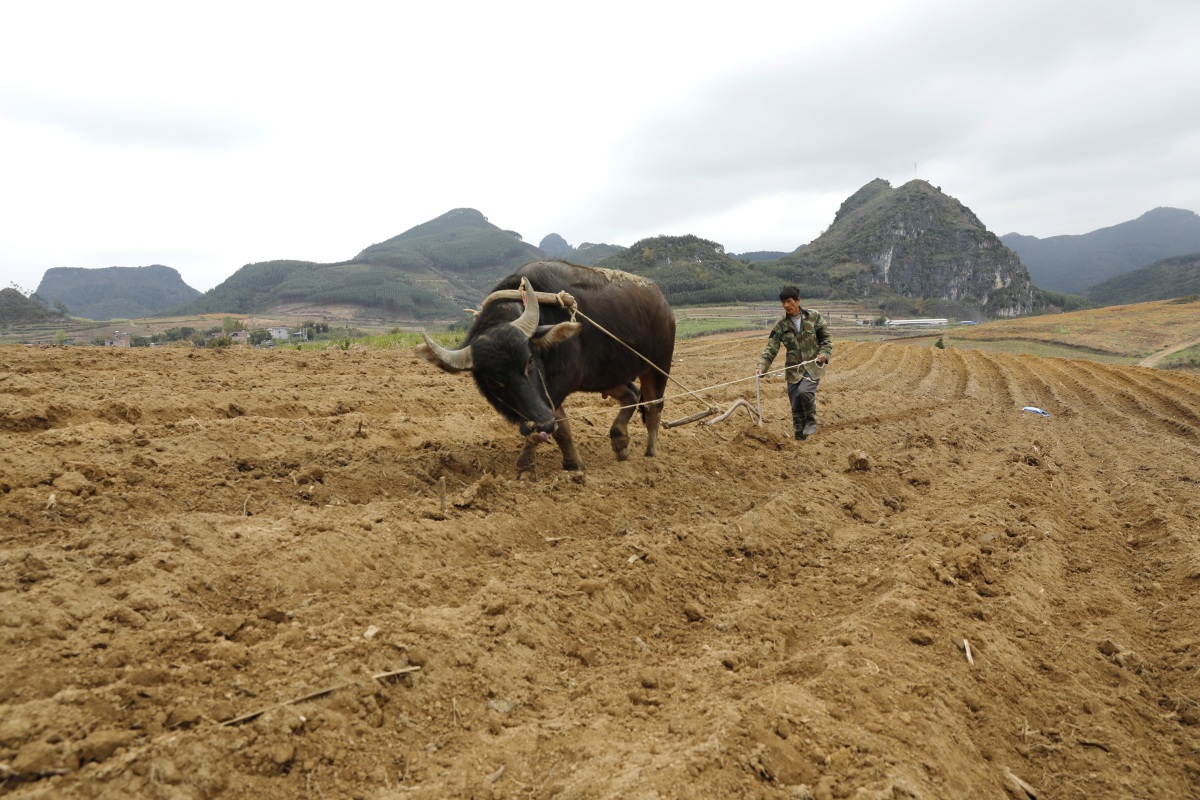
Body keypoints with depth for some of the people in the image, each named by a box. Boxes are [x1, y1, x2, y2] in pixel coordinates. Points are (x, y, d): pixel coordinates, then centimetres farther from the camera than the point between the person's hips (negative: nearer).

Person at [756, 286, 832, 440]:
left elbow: (826, 339, 5)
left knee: (804, 391, -28)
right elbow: (771, 348, -7)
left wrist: (824, 353, -13)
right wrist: (761, 367, -21)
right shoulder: (781, 325, -2)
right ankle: (800, 439, 18)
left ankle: (811, 420, -1)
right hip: (794, 369, 2)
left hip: (813, 366, -2)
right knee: (796, 408, 3)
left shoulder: (814, 316, -3)